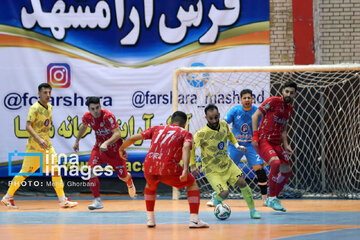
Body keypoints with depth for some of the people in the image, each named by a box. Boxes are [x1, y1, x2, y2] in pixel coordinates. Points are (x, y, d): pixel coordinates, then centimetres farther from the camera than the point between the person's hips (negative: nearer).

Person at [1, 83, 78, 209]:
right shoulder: (35, 108, -16)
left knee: (55, 170, -1)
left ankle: (63, 200, 0)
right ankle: (8, 197, 13)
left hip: (46, 144, 7)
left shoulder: (49, 107, 8)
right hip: (34, 145, -7)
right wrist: (39, 139, -34)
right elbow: (28, 126, -24)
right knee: (25, 172, 0)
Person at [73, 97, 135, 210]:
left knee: (122, 176, 6)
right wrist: (77, 141, 22)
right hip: (99, 146, 4)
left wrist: (106, 143, -48)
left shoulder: (108, 116, -28)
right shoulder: (87, 117, -10)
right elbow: (83, 126, 15)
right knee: (91, 171, -18)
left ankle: (130, 184, 45)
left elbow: (117, 134, -35)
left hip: (115, 147, -4)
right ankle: (97, 201, -13)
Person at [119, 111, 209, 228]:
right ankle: (194, 220, 8)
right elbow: (186, 148, -7)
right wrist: (185, 169, -19)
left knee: (150, 186, 37)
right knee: (192, 184, 19)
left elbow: (132, 138, 23)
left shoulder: (157, 129, 26)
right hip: (168, 167, -4)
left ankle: (150, 218, 33)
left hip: (149, 166, 4)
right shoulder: (185, 133, 16)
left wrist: (121, 149, 41)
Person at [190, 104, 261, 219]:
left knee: (242, 182, -11)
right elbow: (190, 149, -12)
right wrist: (193, 166, -20)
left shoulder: (224, 124, -5)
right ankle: (216, 197, 21)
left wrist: (237, 145, 7)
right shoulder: (201, 134, -22)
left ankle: (252, 210, 4)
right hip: (212, 170, -5)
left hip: (227, 163, 5)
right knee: (224, 193, -18)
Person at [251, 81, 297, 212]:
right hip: (263, 141, -8)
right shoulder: (273, 101, -7)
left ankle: (272, 198, 22)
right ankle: (272, 198, -17)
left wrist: (285, 145, 12)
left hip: (276, 143, 8)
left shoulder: (290, 109, 15)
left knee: (287, 171, 5)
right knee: (276, 163, -30)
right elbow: (255, 115, -8)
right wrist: (255, 136, -17)